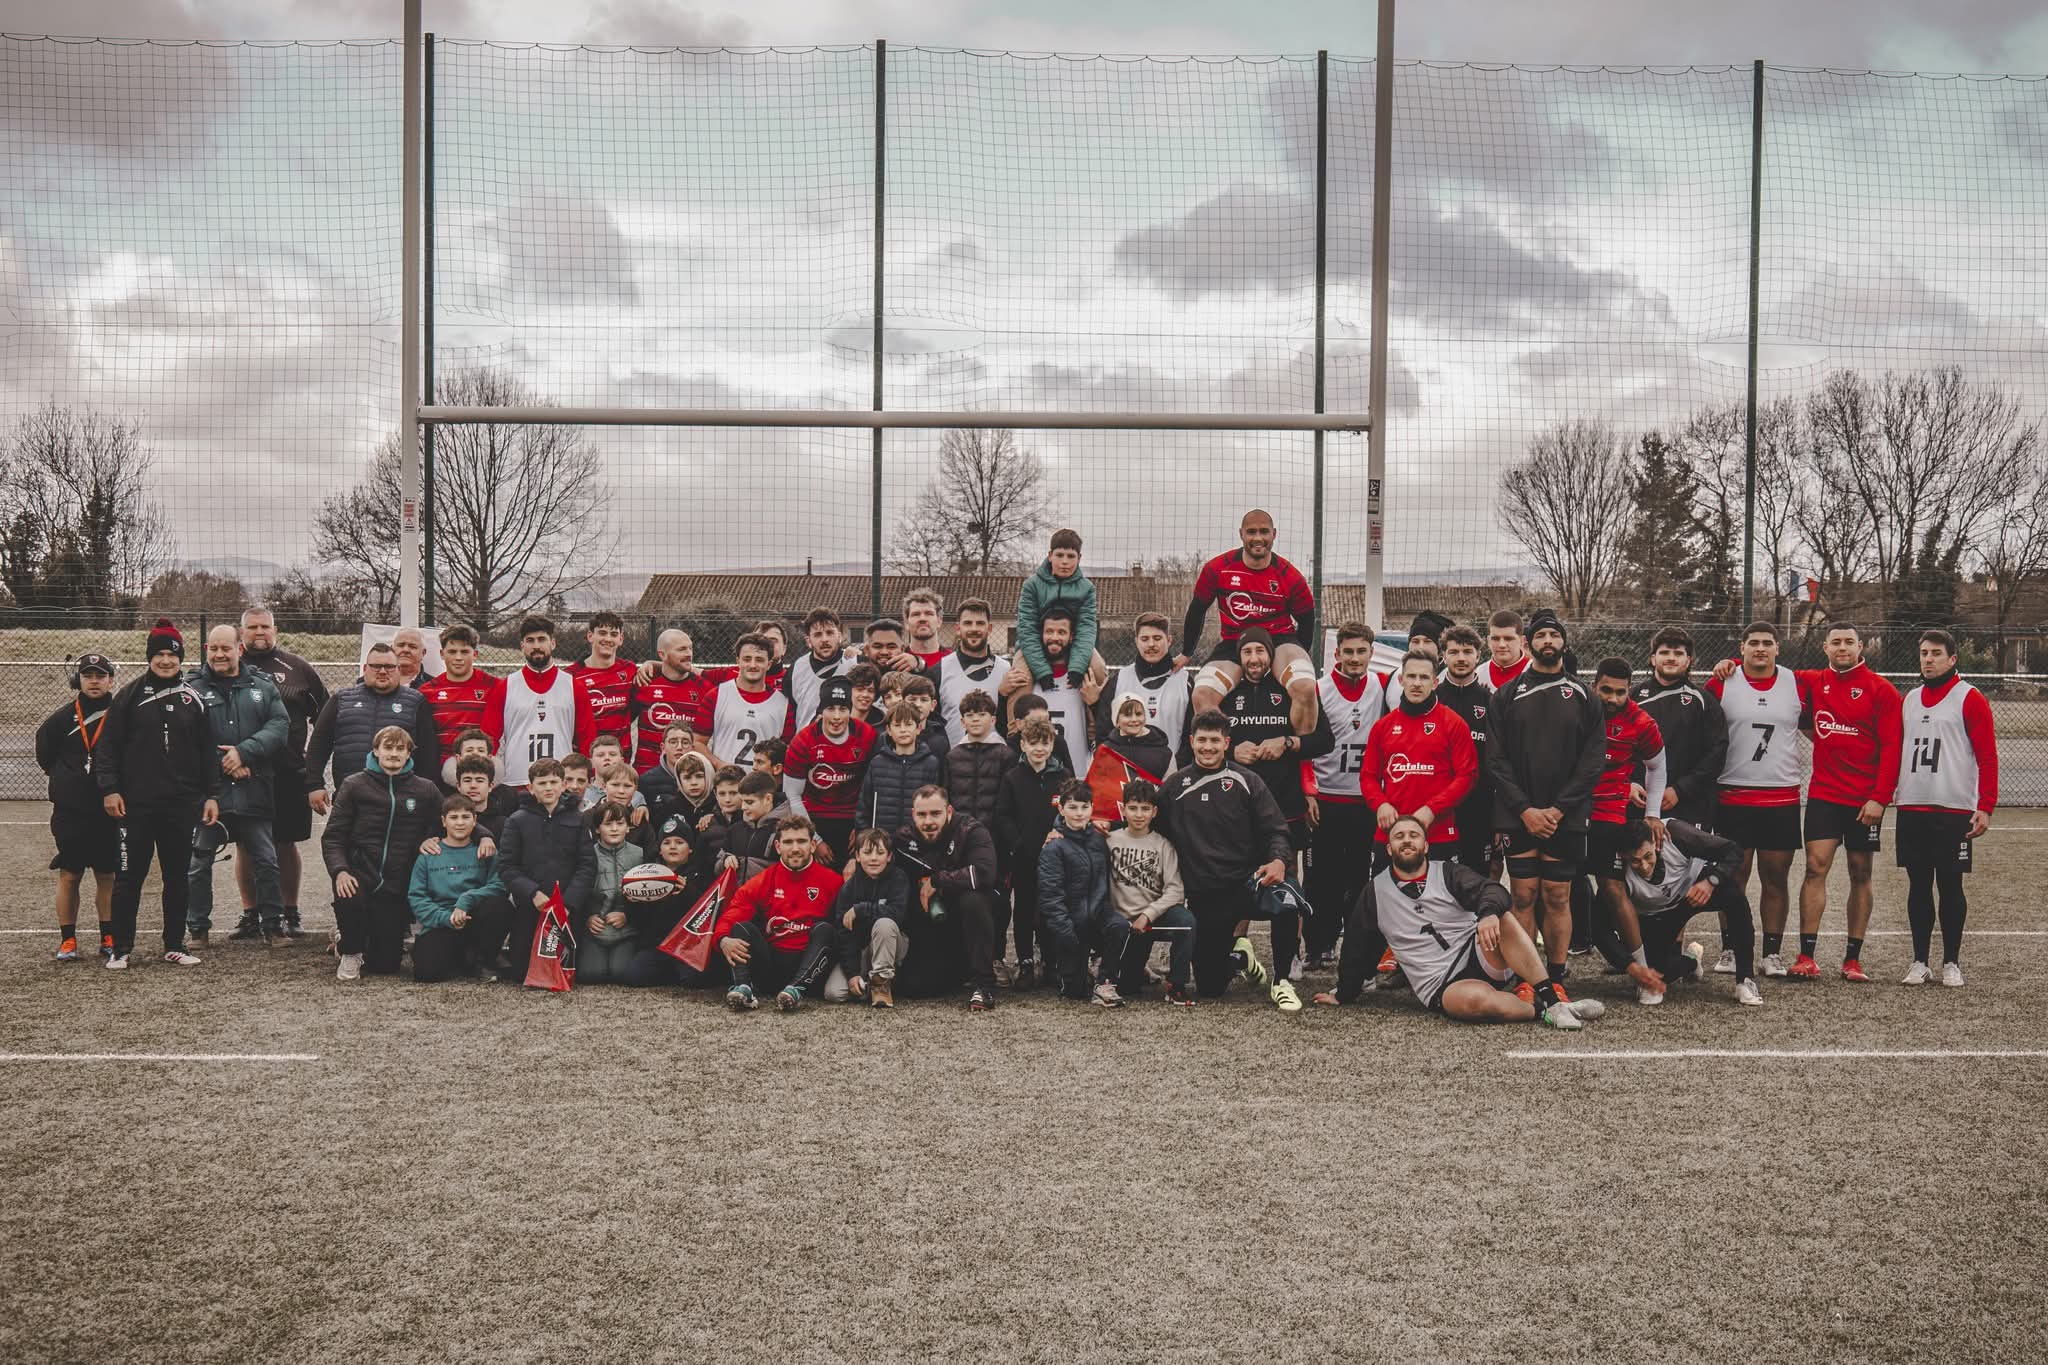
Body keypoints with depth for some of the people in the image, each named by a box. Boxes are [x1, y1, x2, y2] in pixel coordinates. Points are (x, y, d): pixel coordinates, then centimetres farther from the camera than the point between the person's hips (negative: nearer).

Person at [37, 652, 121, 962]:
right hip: (69, 811, 1)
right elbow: (44, 752, 15)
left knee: (107, 875, 6)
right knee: (69, 875, 4)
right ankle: (67, 940, 12)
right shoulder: (63, 717, 2)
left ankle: (109, 940, 15)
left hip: (108, 812, -1)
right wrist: (63, 779, 9)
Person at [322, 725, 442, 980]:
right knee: (347, 900, -36)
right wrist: (340, 870, -16)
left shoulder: (426, 791, 4)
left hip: (399, 887, 0)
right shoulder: (354, 786, 3)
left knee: (385, 964, -4)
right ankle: (351, 953, -4)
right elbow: (333, 837, 0)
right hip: (360, 876, 0)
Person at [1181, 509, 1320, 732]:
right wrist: (1185, 654, 12)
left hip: (1280, 639, -1)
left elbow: (1306, 621, 6)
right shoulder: (1217, 569, -5)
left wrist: (1296, 658, 0)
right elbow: (1196, 611, 8)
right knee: (1202, 695, -24)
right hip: (1232, 643, 1)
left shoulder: (1290, 576, -6)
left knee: (1305, 688, -31)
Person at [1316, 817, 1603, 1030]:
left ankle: (1552, 999, -31)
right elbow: (1357, 947, 19)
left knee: (1503, 918, -31)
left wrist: (1489, 913, -35)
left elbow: (1490, 891, -12)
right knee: (1478, 1000, -38)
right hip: (1441, 987, -1)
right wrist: (1343, 995, 25)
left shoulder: (1448, 873, 6)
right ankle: (1542, 1010, -16)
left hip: (1480, 958, 1)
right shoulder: (1376, 892, 10)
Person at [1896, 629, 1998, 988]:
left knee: (1950, 886, 1)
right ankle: (1919, 961, 13)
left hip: (1954, 810, -4)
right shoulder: (1909, 700, 14)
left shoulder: (1969, 699, -2)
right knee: (1918, 885, 7)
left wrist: (1986, 807, -13)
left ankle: (1951, 963, 12)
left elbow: (1988, 756, -6)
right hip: (1911, 810, 4)